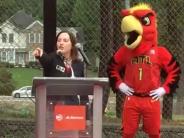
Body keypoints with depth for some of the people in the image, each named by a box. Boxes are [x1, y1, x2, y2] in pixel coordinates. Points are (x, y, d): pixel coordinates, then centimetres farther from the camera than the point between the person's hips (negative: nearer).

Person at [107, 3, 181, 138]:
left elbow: (175, 70, 4)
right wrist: (119, 84, 3)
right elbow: (112, 68, 16)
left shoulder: (160, 52, -2)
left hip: (152, 100, -1)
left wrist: (164, 88, -3)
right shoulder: (124, 51, 2)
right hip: (131, 99, 1)